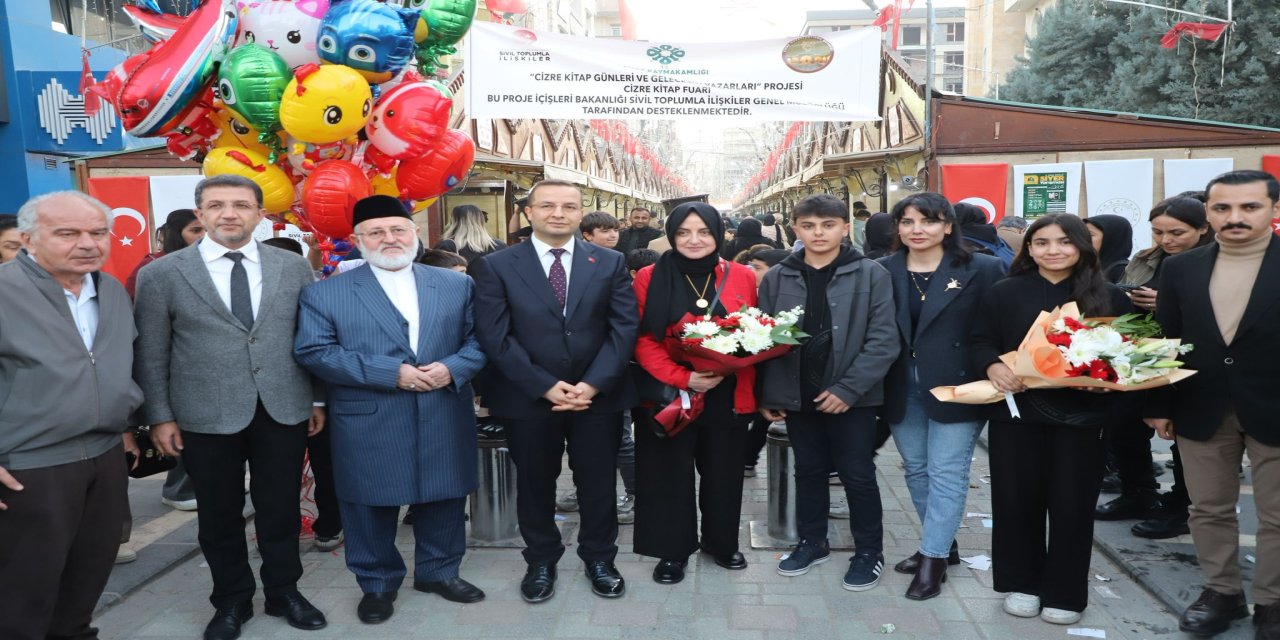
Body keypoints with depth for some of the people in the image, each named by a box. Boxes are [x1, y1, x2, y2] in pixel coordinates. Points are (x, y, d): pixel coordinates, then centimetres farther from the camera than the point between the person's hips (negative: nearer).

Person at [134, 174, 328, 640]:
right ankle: (231, 600, 32)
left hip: (284, 410, 1)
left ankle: (284, 591, 32)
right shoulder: (160, 275, -2)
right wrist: (159, 416, -2)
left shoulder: (294, 267, 3)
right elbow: (150, 354, 1)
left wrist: (319, 399, 6)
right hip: (206, 418, -1)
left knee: (281, 509, 12)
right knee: (219, 514, 13)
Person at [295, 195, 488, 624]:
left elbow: (479, 339, 6)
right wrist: (390, 373, -17)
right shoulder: (325, 294, -1)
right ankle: (377, 583, 31)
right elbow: (313, 352, -10)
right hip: (368, 428, -2)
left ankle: (439, 571, 35)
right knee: (372, 506, 10)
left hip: (444, 423, 2)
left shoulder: (456, 285, 7)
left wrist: (452, 368, -15)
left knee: (443, 500, 14)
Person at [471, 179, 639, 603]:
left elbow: (624, 328, -2)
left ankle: (599, 559, 33)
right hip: (529, 398, -1)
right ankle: (541, 562, 34)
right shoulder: (496, 266, -2)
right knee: (534, 485, 14)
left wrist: (593, 384, -14)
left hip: (599, 395, 1)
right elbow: (495, 336, -9)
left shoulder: (610, 263, 3)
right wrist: (545, 387, -15)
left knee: (598, 484, 12)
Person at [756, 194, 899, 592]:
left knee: (857, 475, 7)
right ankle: (812, 542, 33)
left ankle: (869, 551, 24)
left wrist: (848, 388, -16)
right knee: (808, 471, 16)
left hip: (851, 397, -3)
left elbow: (883, 341, -9)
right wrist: (764, 395, 1)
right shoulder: (776, 278, 4)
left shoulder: (871, 275, -4)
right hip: (797, 396, 3)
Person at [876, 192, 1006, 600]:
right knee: (917, 470, 13)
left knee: (946, 472, -1)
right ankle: (942, 544, 30)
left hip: (956, 387, -4)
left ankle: (933, 559, 7)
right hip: (902, 389, 4)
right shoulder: (883, 271, 3)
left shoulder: (981, 270, -4)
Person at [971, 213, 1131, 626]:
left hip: (1082, 415, 0)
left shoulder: (1109, 297, 5)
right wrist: (993, 367, -19)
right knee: (1016, 499, 6)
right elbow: (980, 342, 1)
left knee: (1072, 503, 6)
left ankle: (1065, 593, 21)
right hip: (1016, 411, 0)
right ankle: (1021, 583, 23)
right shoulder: (1004, 293, 3)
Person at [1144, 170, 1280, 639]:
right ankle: (1221, 592, 30)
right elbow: (1165, 340, 6)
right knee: (1209, 509, 13)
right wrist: (1159, 405, 4)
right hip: (1201, 411, 3)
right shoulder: (1179, 268, 3)